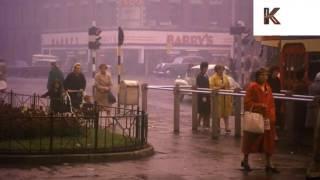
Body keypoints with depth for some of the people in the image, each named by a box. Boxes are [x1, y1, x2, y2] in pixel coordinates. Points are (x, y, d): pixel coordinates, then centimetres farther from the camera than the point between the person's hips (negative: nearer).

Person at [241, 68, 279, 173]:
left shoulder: (268, 88, 8)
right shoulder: (252, 87, -9)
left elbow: (271, 103, 12)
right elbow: (247, 102, -12)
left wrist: (272, 116, 1)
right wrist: (259, 105, -21)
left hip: (267, 118, 6)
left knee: (268, 141, 5)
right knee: (251, 140, 6)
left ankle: (268, 164, 10)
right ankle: (245, 161, 23)